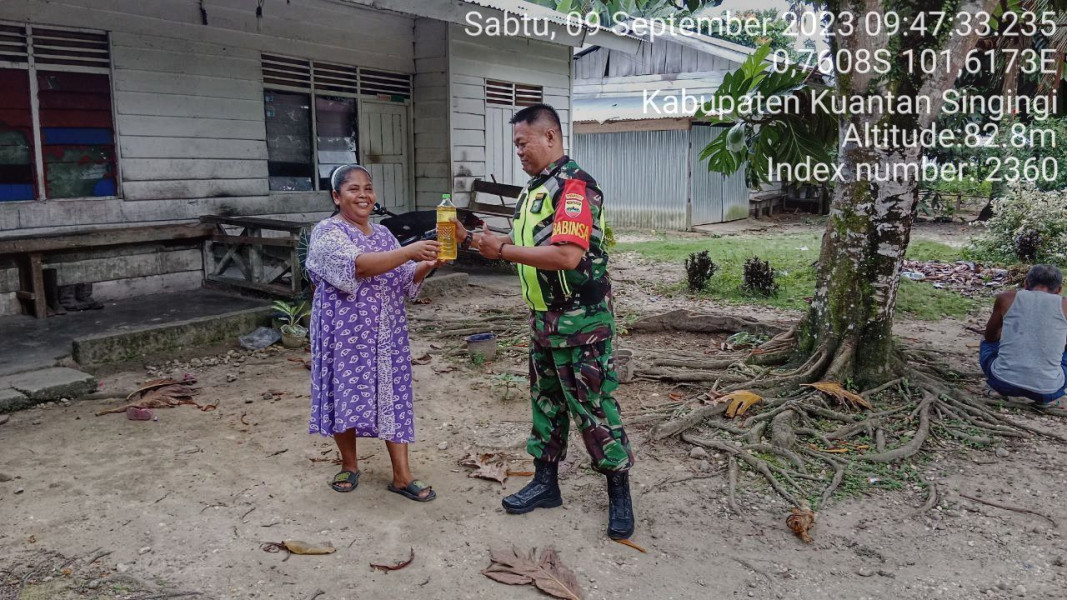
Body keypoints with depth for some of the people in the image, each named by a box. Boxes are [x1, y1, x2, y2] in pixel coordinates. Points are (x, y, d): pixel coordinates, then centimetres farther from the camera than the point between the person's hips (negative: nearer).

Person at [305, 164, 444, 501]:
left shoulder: (382, 234, 12)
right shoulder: (327, 233, -7)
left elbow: (404, 281, 12)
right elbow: (357, 265, -26)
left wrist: (424, 266, -9)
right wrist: (408, 252, -34)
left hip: (386, 331, 5)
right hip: (346, 330, -5)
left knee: (392, 394, 3)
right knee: (347, 394, 3)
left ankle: (402, 475, 8)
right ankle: (349, 464, 25)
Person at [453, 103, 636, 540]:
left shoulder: (575, 186, -18)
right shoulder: (534, 188, 13)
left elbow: (567, 256, -29)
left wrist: (502, 249, -21)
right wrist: (470, 239, 6)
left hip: (581, 321, -9)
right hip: (543, 318, 9)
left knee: (593, 406, 0)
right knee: (545, 401, 16)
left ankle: (619, 494, 15)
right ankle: (545, 483, 30)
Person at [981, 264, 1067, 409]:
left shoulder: (1006, 298, 6)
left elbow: (990, 336, 21)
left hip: (1003, 384, 1)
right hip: (1047, 390, 0)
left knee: (988, 343, 33)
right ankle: (1049, 399, 13)